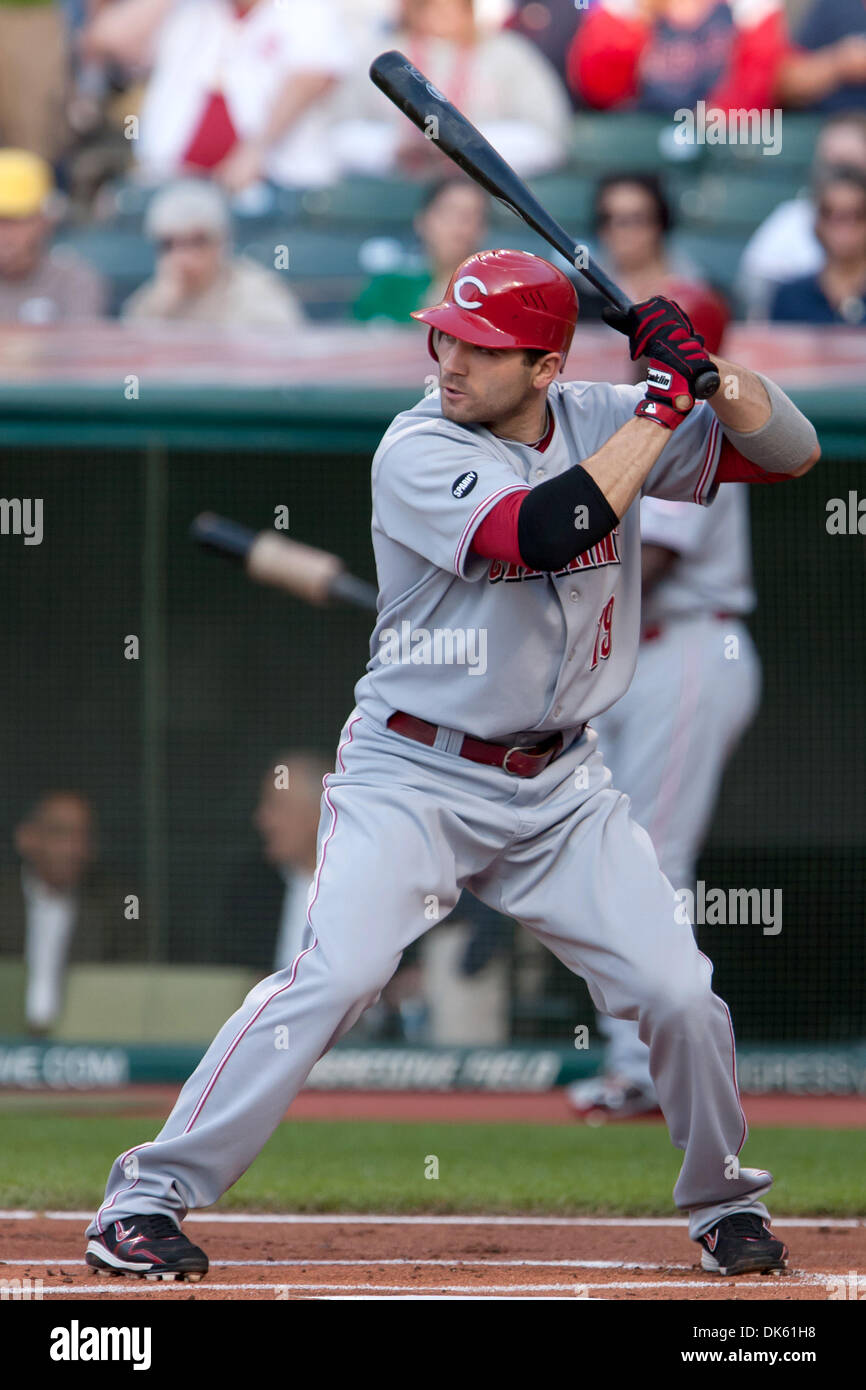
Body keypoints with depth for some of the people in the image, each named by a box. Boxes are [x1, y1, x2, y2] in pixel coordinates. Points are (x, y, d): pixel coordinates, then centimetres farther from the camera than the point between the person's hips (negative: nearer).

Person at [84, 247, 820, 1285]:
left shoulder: (600, 421, 1)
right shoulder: (418, 451, -15)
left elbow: (789, 450, 3)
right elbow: (543, 532, -31)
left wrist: (702, 367, -15)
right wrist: (665, 403, -24)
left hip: (560, 788, 5)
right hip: (414, 776, -5)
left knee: (679, 994, -3)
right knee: (337, 975, -22)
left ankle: (724, 1203, 23)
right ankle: (147, 1197, -17)